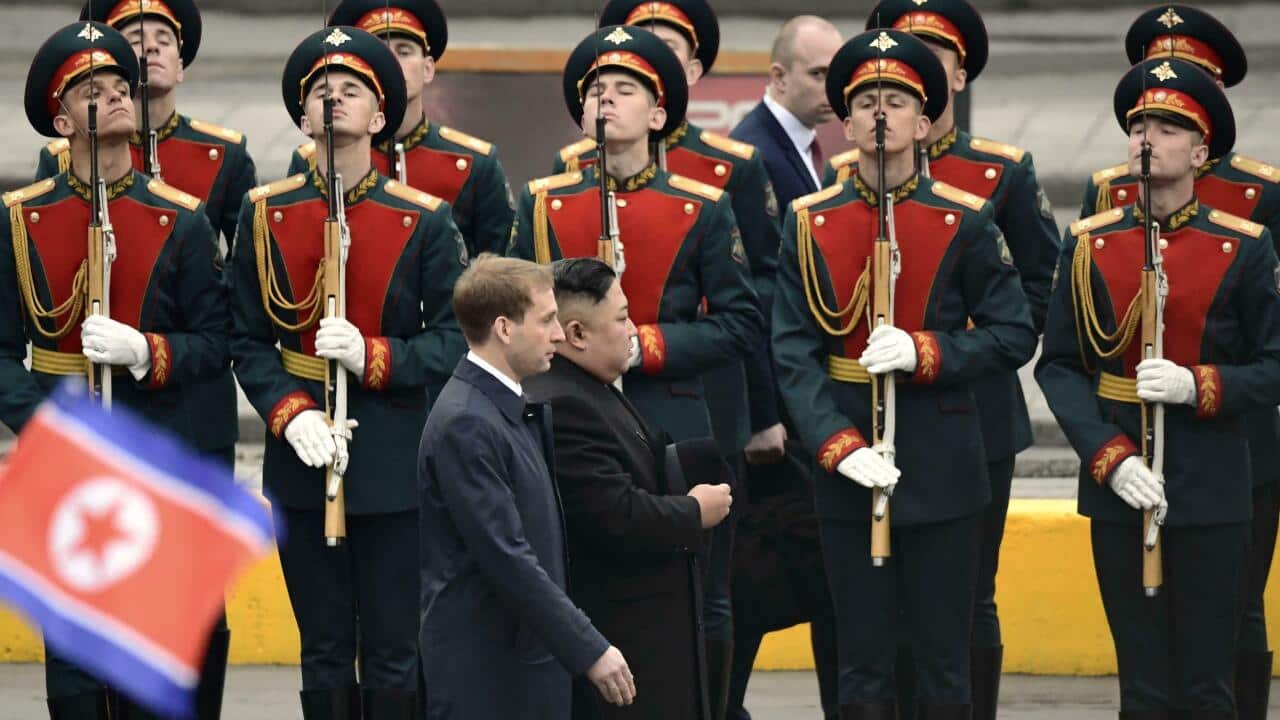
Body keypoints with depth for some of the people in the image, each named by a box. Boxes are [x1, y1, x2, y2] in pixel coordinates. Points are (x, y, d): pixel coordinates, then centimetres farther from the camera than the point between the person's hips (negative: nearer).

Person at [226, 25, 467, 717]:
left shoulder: (425, 220, 0)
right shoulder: (265, 214, 5)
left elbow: (454, 339, -2)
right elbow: (248, 341, 4)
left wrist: (373, 357, -18)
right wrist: (290, 414, -12)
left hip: (395, 464, -2)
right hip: (302, 464, 2)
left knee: (393, 658, 0)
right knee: (324, 655, 6)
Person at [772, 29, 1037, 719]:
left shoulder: (966, 221, 0)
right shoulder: (810, 222, 3)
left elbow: (1016, 336, 0)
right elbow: (792, 351, -1)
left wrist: (922, 354, -16)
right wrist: (838, 447, -14)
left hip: (942, 469, -1)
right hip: (847, 469, 1)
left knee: (944, 660, 3)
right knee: (862, 663, 4)